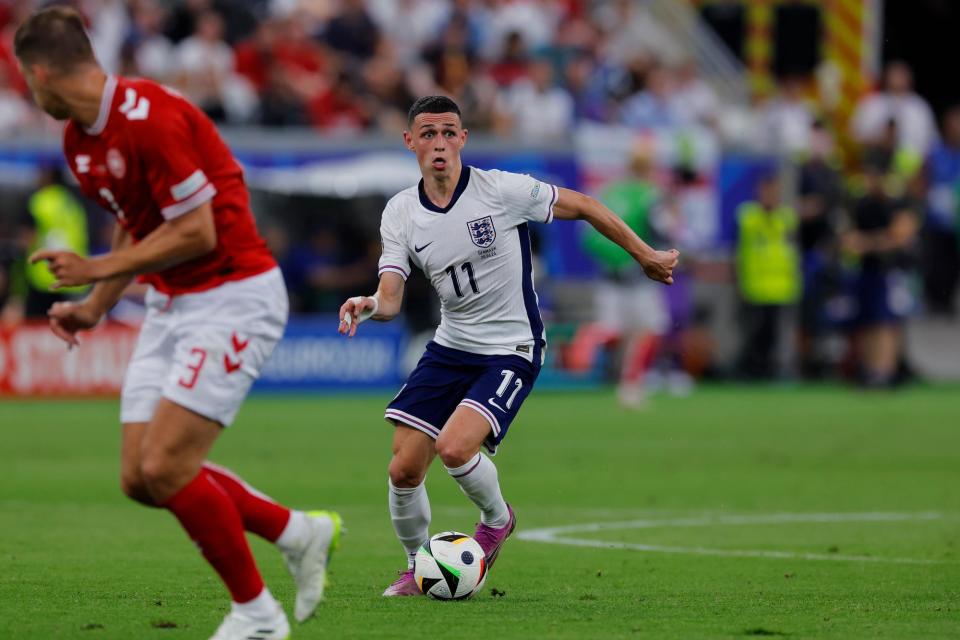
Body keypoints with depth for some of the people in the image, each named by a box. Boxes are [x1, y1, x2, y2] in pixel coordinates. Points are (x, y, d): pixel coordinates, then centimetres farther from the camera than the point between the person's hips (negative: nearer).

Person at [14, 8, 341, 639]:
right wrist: (94, 307, 13)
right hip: (170, 303, 9)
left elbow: (197, 233, -23)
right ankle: (300, 532, 20)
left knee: (165, 469, -17)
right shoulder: (80, 139, 6)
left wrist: (97, 268, -18)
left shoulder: (151, 118, -24)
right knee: (140, 478, 3)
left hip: (234, 297, -9)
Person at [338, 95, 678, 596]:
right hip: (450, 347, 5)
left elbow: (584, 207, -4)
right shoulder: (400, 213, -3)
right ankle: (416, 568, 23)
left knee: (454, 447, -26)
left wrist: (646, 258, 3)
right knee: (403, 469, -4)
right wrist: (368, 306, -32)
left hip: (511, 350, -5)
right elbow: (390, 300, -7)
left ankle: (496, 520, 7)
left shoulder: (500, 190, -16)